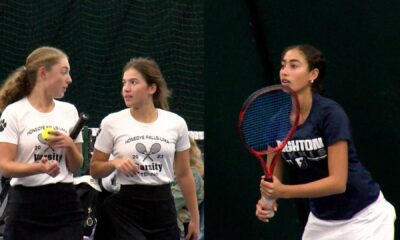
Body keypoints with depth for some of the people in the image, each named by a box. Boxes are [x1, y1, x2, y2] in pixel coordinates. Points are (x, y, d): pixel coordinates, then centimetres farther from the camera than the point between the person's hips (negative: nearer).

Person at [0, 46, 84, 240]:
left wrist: (69, 145, -9)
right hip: (26, 205, -3)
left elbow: (76, 166, 12)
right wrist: (40, 168, -27)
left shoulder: (69, 111, 10)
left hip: (65, 206, 4)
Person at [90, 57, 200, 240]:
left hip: (163, 206, 2)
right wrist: (114, 163, -15)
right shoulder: (112, 123, -2)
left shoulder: (176, 123, 3)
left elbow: (184, 175, 11)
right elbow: (94, 169, 6)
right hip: (125, 207, -2)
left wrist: (194, 217, 12)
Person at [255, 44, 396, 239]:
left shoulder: (330, 113, -21)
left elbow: (338, 182, -25)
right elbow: (273, 179, 2)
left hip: (363, 217, -6)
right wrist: (266, 201, -21)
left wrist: (284, 191, -33)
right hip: (320, 221, 6)